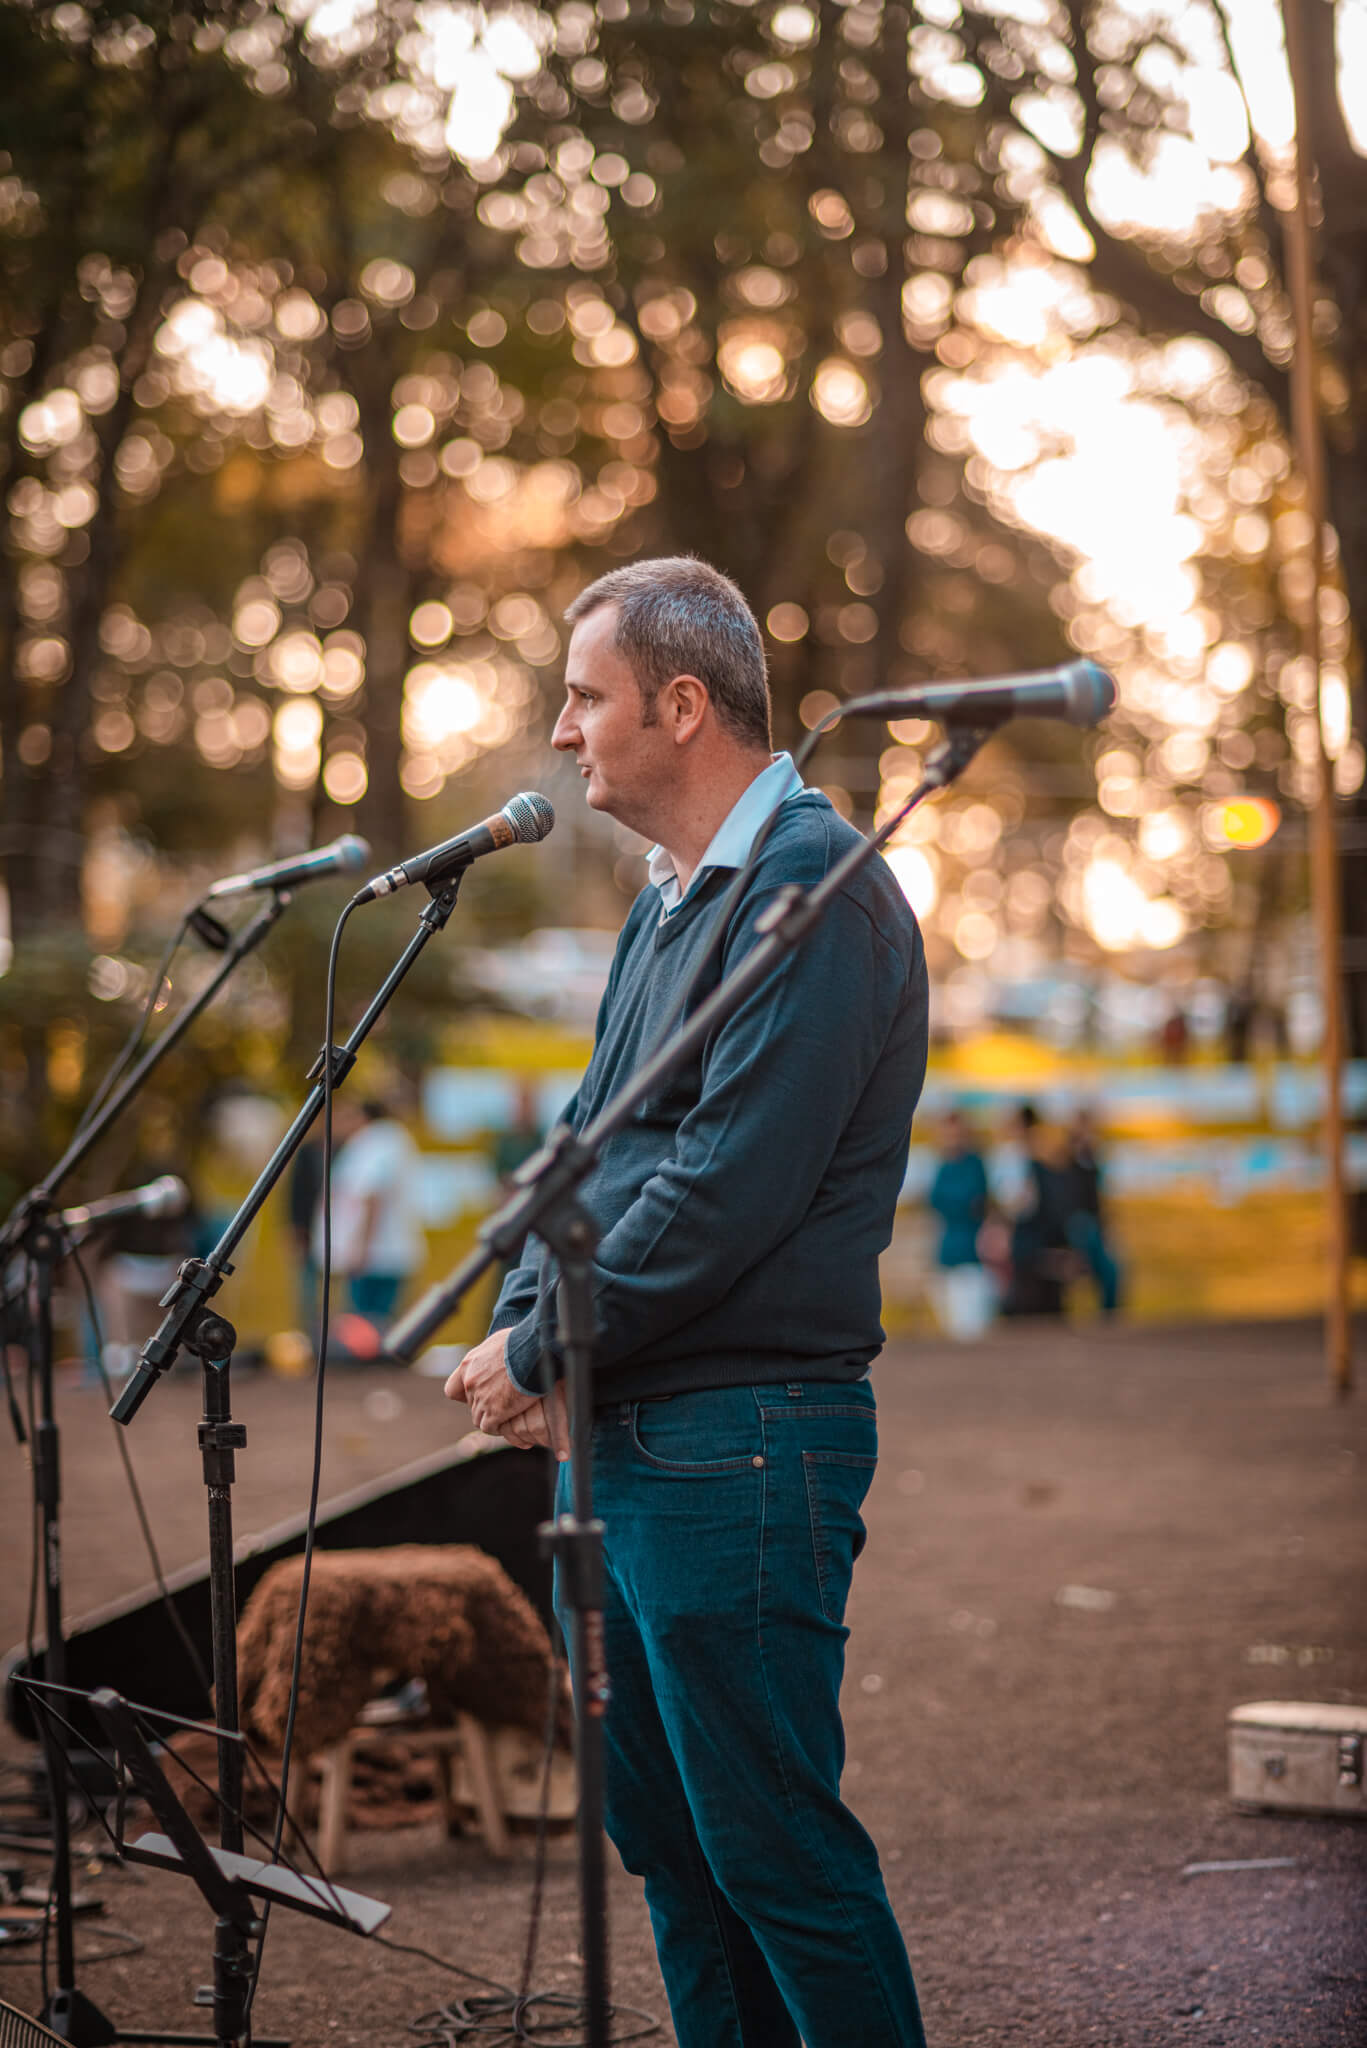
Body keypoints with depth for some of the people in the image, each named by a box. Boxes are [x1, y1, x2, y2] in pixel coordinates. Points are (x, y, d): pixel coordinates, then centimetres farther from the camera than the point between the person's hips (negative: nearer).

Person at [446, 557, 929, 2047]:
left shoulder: (811, 889, -14)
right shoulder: (669, 904, 17)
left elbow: (728, 1188, -21)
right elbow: (590, 1140, 18)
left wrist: (543, 1347, -14)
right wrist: (525, 1320, 0)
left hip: (743, 1445, -10)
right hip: (632, 1442, 10)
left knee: (772, 1843, -5)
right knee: (659, 1821, 14)